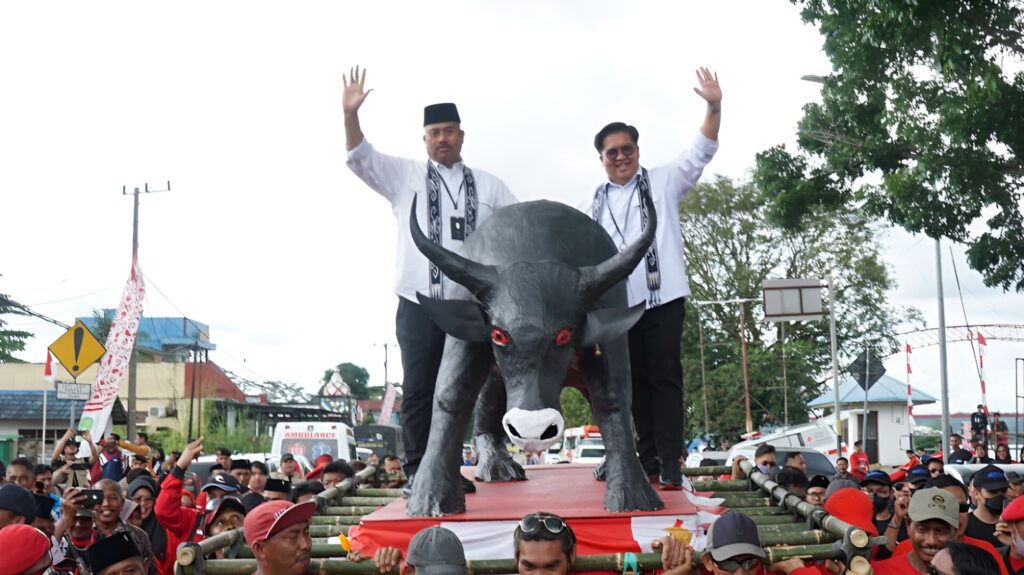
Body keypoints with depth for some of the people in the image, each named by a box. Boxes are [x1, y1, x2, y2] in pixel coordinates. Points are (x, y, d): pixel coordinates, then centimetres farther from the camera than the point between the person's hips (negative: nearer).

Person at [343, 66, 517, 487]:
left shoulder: (488, 187, 14)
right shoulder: (404, 176, 9)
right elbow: (359, 156, -1)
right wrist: (350, 114, -16)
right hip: (419, 304, -2)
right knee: (419, 390, -2)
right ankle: (419, 474, 4)